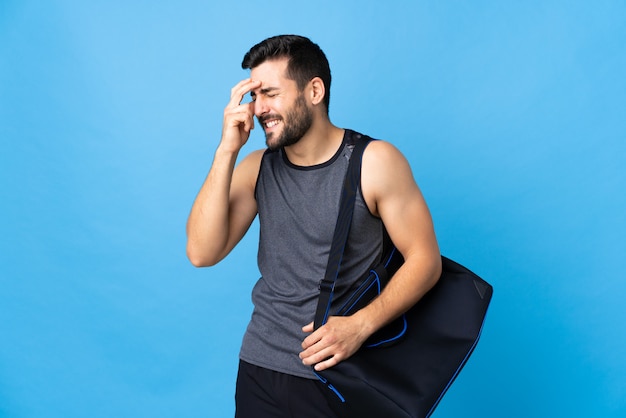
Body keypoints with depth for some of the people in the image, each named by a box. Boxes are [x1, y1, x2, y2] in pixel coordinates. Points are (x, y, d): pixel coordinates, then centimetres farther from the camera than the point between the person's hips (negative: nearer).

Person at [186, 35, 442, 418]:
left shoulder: (375, 162, -10)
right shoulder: (257, 168, 1)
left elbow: (425, 259, -9)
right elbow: (202, 253, -9)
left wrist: (361, 324, -21)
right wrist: (227, 150, -15)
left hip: (341, 373, -3)